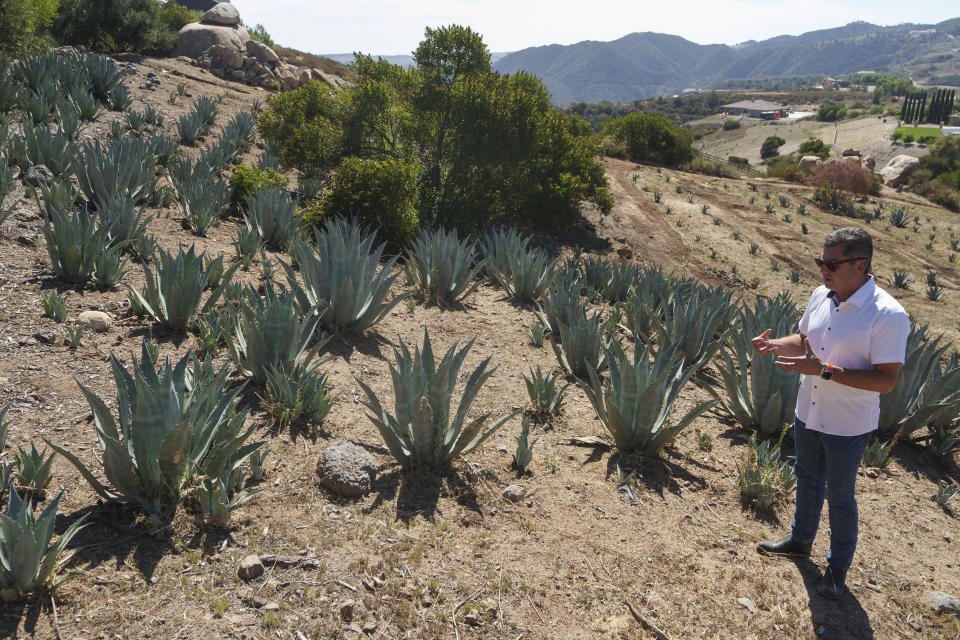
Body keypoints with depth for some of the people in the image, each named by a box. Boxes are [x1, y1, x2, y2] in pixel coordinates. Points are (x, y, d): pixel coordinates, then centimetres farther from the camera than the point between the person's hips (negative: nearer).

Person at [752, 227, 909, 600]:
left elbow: (886, 380, -25)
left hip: (847, 427, -6)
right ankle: (801, 541, 47)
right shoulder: (821, 297, -4)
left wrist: (824, 370, -33)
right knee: (807, 480, 25)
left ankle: (838, 567, 34)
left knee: (840, 498, 12)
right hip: (808, 414, 6)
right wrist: (775, 345, -9)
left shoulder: (888, 316, -25)